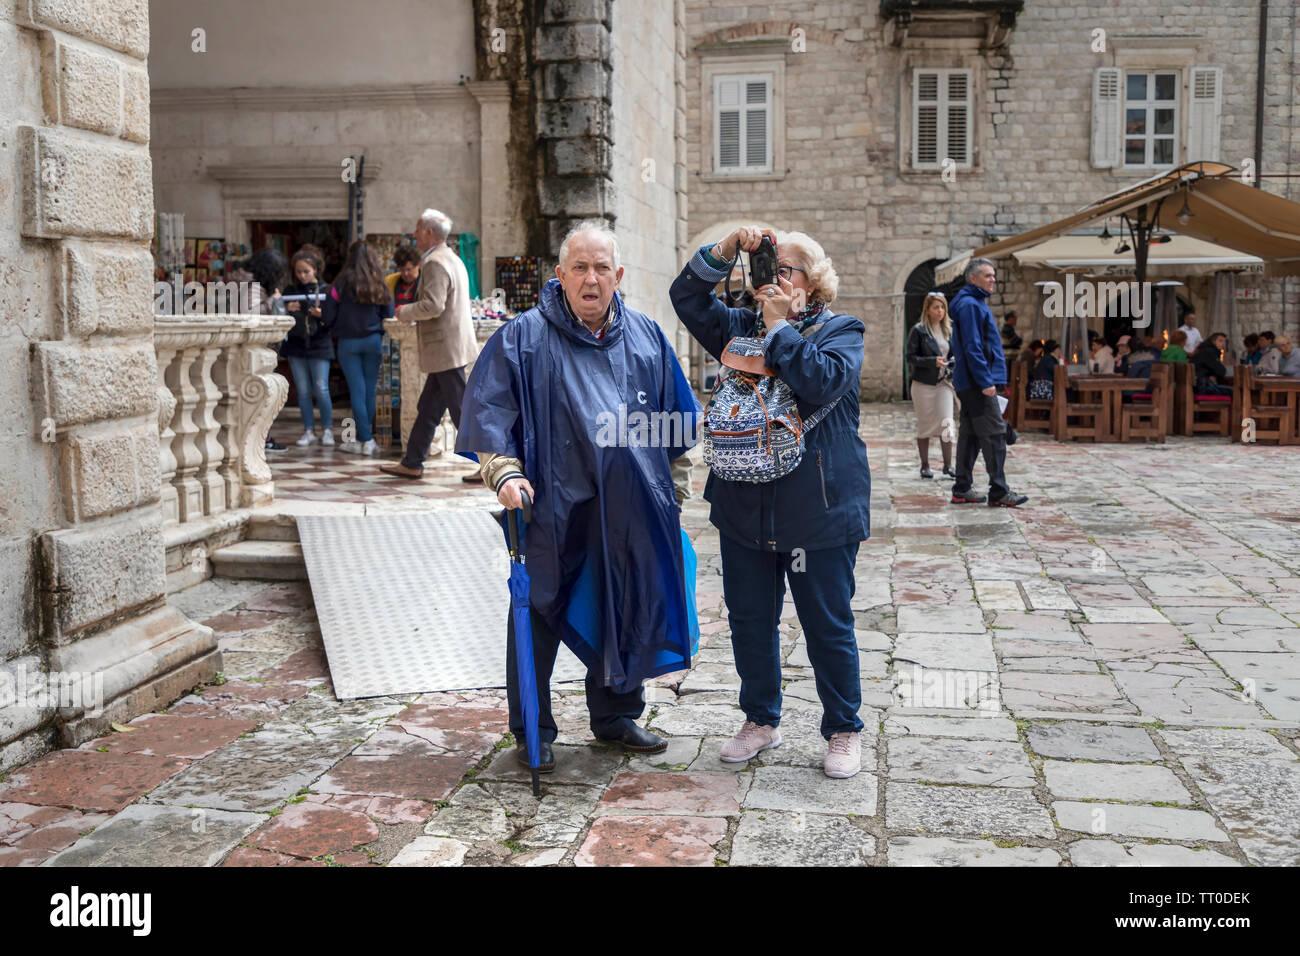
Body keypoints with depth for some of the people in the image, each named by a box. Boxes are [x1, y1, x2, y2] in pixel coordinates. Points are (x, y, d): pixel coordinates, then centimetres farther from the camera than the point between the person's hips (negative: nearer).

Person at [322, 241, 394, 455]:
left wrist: (334, 328, 16)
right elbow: (388, 316, 3)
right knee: (370, 389, 8)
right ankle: (365, 436, 14)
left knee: (357, 390, -1)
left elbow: (328, 316, -5)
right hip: (373, 341, 2)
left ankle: (366, 440, -3)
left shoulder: (342, 283, -7)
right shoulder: (379, 285, 1)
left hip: (348, 341, -2)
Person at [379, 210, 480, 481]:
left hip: (446, 348, -10)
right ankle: (411, 463, 22)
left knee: (462, 410, -5)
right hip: (449, 349, 10)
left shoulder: (435, 263, -15)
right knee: (428, 408, 14)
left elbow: (433, 305, -25)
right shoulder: (452, 258, 17)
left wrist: (405, 312, -9)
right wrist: (414, 317, 18)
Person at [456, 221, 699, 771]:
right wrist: (505, 472, -19)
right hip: (554, 507, -4)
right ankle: (533, 732, 21)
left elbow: (677, 418, 17)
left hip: (632, 512, 4)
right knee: (540, 616, 4)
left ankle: (616, 716, 34)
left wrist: (676, 486, 15)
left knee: (626, 611, 14)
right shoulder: (523, 337, -3)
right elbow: (489, 410, -6)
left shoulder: (646, 337, 10)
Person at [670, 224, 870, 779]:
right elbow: (686, 296, 7)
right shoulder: (742, 328, 11)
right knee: (749, 621, 14)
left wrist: (780, 325, -15)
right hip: (745, 507, 5)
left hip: (818, 509, -5)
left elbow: (825, 382, -22)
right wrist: (728, 248, -5)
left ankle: (843, 732, 23)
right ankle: (761, 721, 32)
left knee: (828, 627, 5)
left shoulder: (839, 331, -3)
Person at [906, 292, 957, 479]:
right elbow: (911, 357, -9)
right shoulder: (918, 330, -5)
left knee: (947, 423, -7)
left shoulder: (949, 329, 10)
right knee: (924, 425, 4)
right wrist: (933, 361, -21)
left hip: (944, 382, 3)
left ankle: (948, 465, 3)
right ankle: (925, 466, 16)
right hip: (923, 384, -3)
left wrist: (953, 361, 0)